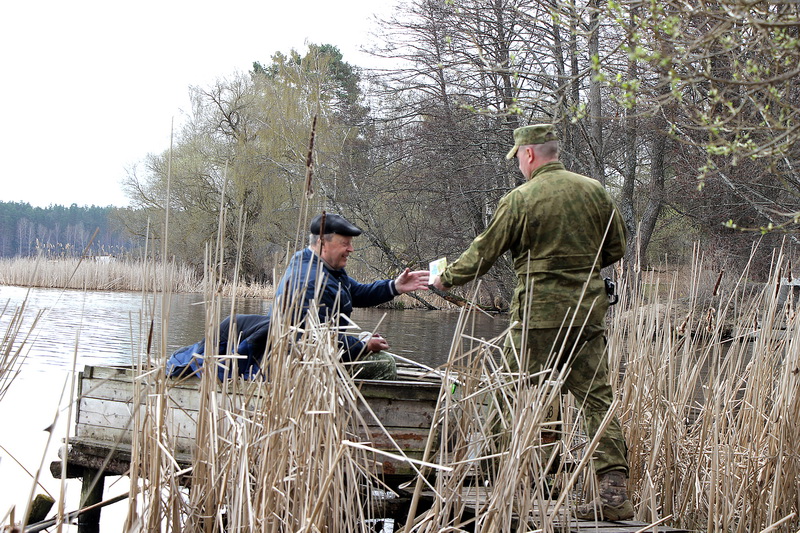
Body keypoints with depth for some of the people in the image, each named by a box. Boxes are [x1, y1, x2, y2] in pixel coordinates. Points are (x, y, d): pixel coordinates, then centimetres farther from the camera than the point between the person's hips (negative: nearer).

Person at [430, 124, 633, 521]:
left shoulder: (519, 199, -7)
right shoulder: (594, 190, 6)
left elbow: (483, 254, 0)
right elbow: (616, 248, 13)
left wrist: (444, 279, 15)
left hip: (538, 310, -4)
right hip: (589, 310, 4)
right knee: (597, 397, 5)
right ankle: (614, 492, 0)